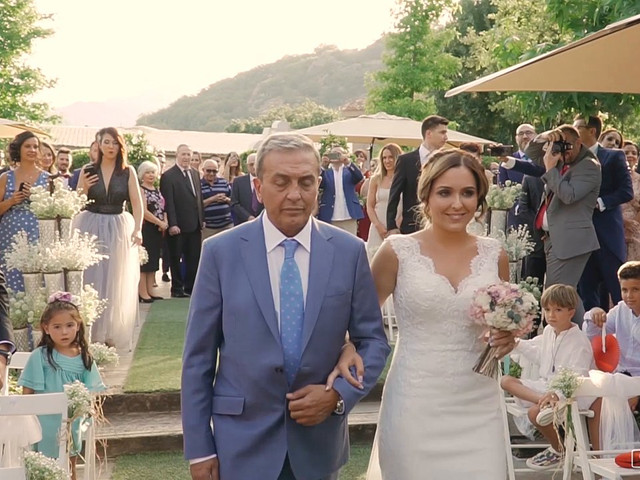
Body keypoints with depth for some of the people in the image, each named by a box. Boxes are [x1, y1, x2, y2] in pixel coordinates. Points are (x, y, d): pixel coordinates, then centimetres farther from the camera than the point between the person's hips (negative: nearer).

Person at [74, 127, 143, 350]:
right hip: (91, 227, 1)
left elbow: (137, 203, -5)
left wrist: (137, 229, -19)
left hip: (118, 229, 0)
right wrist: (84, 188, -14)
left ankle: (114, 335, 15)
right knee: (91, 281, 3)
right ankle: (91, 335, 13)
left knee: (117, 283, 4)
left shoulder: (128, 171, 0)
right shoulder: (88, 171, 3)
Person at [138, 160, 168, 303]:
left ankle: (150, 291, 15)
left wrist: (165, 223, -1)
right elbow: (144, 211, -16)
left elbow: (162, 209, 18)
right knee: (143, 260, -4)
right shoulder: (141, 189, -7)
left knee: (153, 260, 10)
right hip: (145, 229, -8)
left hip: (157, 230, 8)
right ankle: (143, 293, -2)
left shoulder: (157, 190, 16)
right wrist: (160, 223, -14)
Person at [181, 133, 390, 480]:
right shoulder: (221, 252, -7)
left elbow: (373, 340, 3)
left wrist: (339, 394, -13)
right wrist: (199, 449, -5)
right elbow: (198, 356, -5)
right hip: (242, 442, -1)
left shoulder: (349, 251, -4)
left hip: (319, 440, 2)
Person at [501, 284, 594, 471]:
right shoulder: (548, 331, 6)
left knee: (534, 413, -31)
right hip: (546, 386, 9)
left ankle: (559, 450, -3)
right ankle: (546, 403, -28)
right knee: (506, 381, -4)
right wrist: (517, 344, 19)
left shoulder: (579, 341, -19)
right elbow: (538, 354, 26)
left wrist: (557, 393, -41)